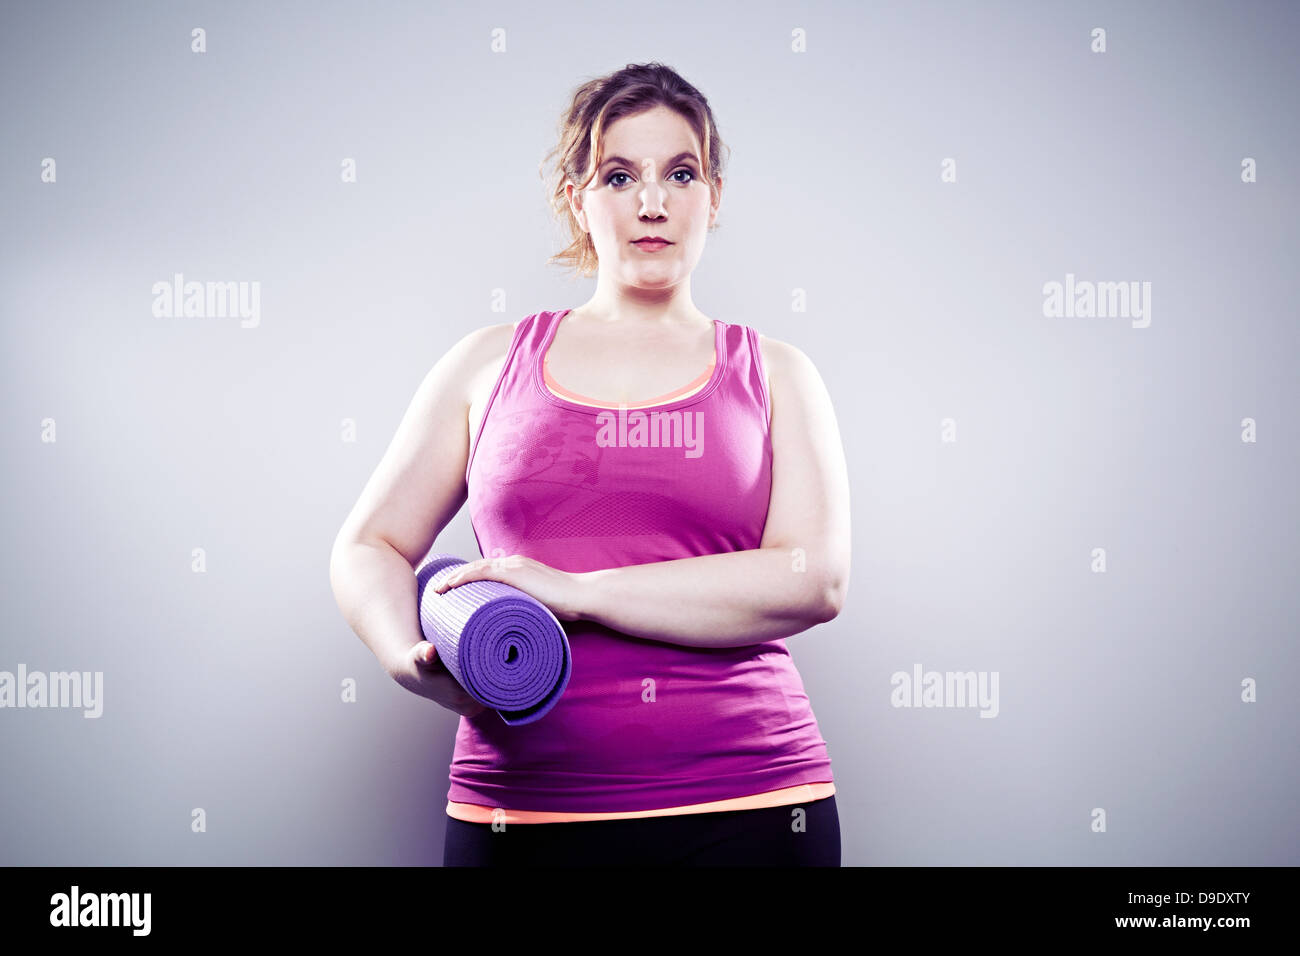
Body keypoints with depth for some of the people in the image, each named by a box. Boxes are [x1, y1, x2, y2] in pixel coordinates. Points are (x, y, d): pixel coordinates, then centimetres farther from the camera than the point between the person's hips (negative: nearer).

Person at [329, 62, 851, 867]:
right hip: (522, 814, 1)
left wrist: (579, 591, -14)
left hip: (742, 806, 0)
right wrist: (412, 660, -9)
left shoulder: (774, 377, 7)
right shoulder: (491, 364, 9)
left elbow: (817, 579, -8)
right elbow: (369, 548, 12)